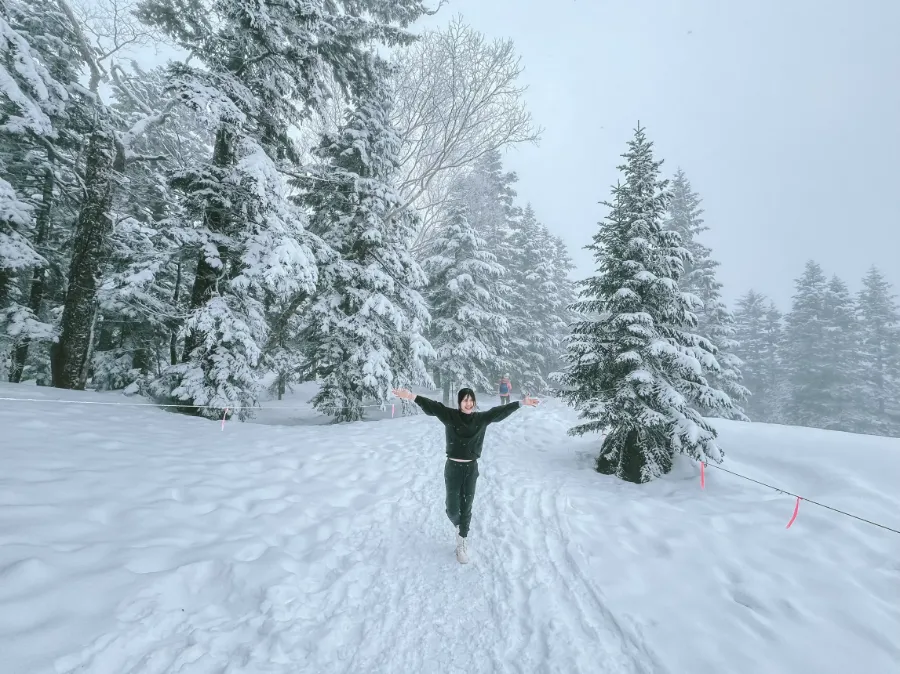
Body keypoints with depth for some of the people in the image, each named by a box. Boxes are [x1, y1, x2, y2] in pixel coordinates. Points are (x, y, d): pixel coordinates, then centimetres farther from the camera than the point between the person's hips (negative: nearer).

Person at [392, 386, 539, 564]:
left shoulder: (481, 418, -3)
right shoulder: (449, 415, -11)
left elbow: (500, 410, -1)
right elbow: (431, 406, -22)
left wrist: (522, 402, -1)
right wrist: (411, 396, -34)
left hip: (471, 469, 2)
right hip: (453, 468, -2)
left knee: (466, 508, 10)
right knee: (453, 509, 2)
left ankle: (461, 543, 28)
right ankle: (457, 524, 39)